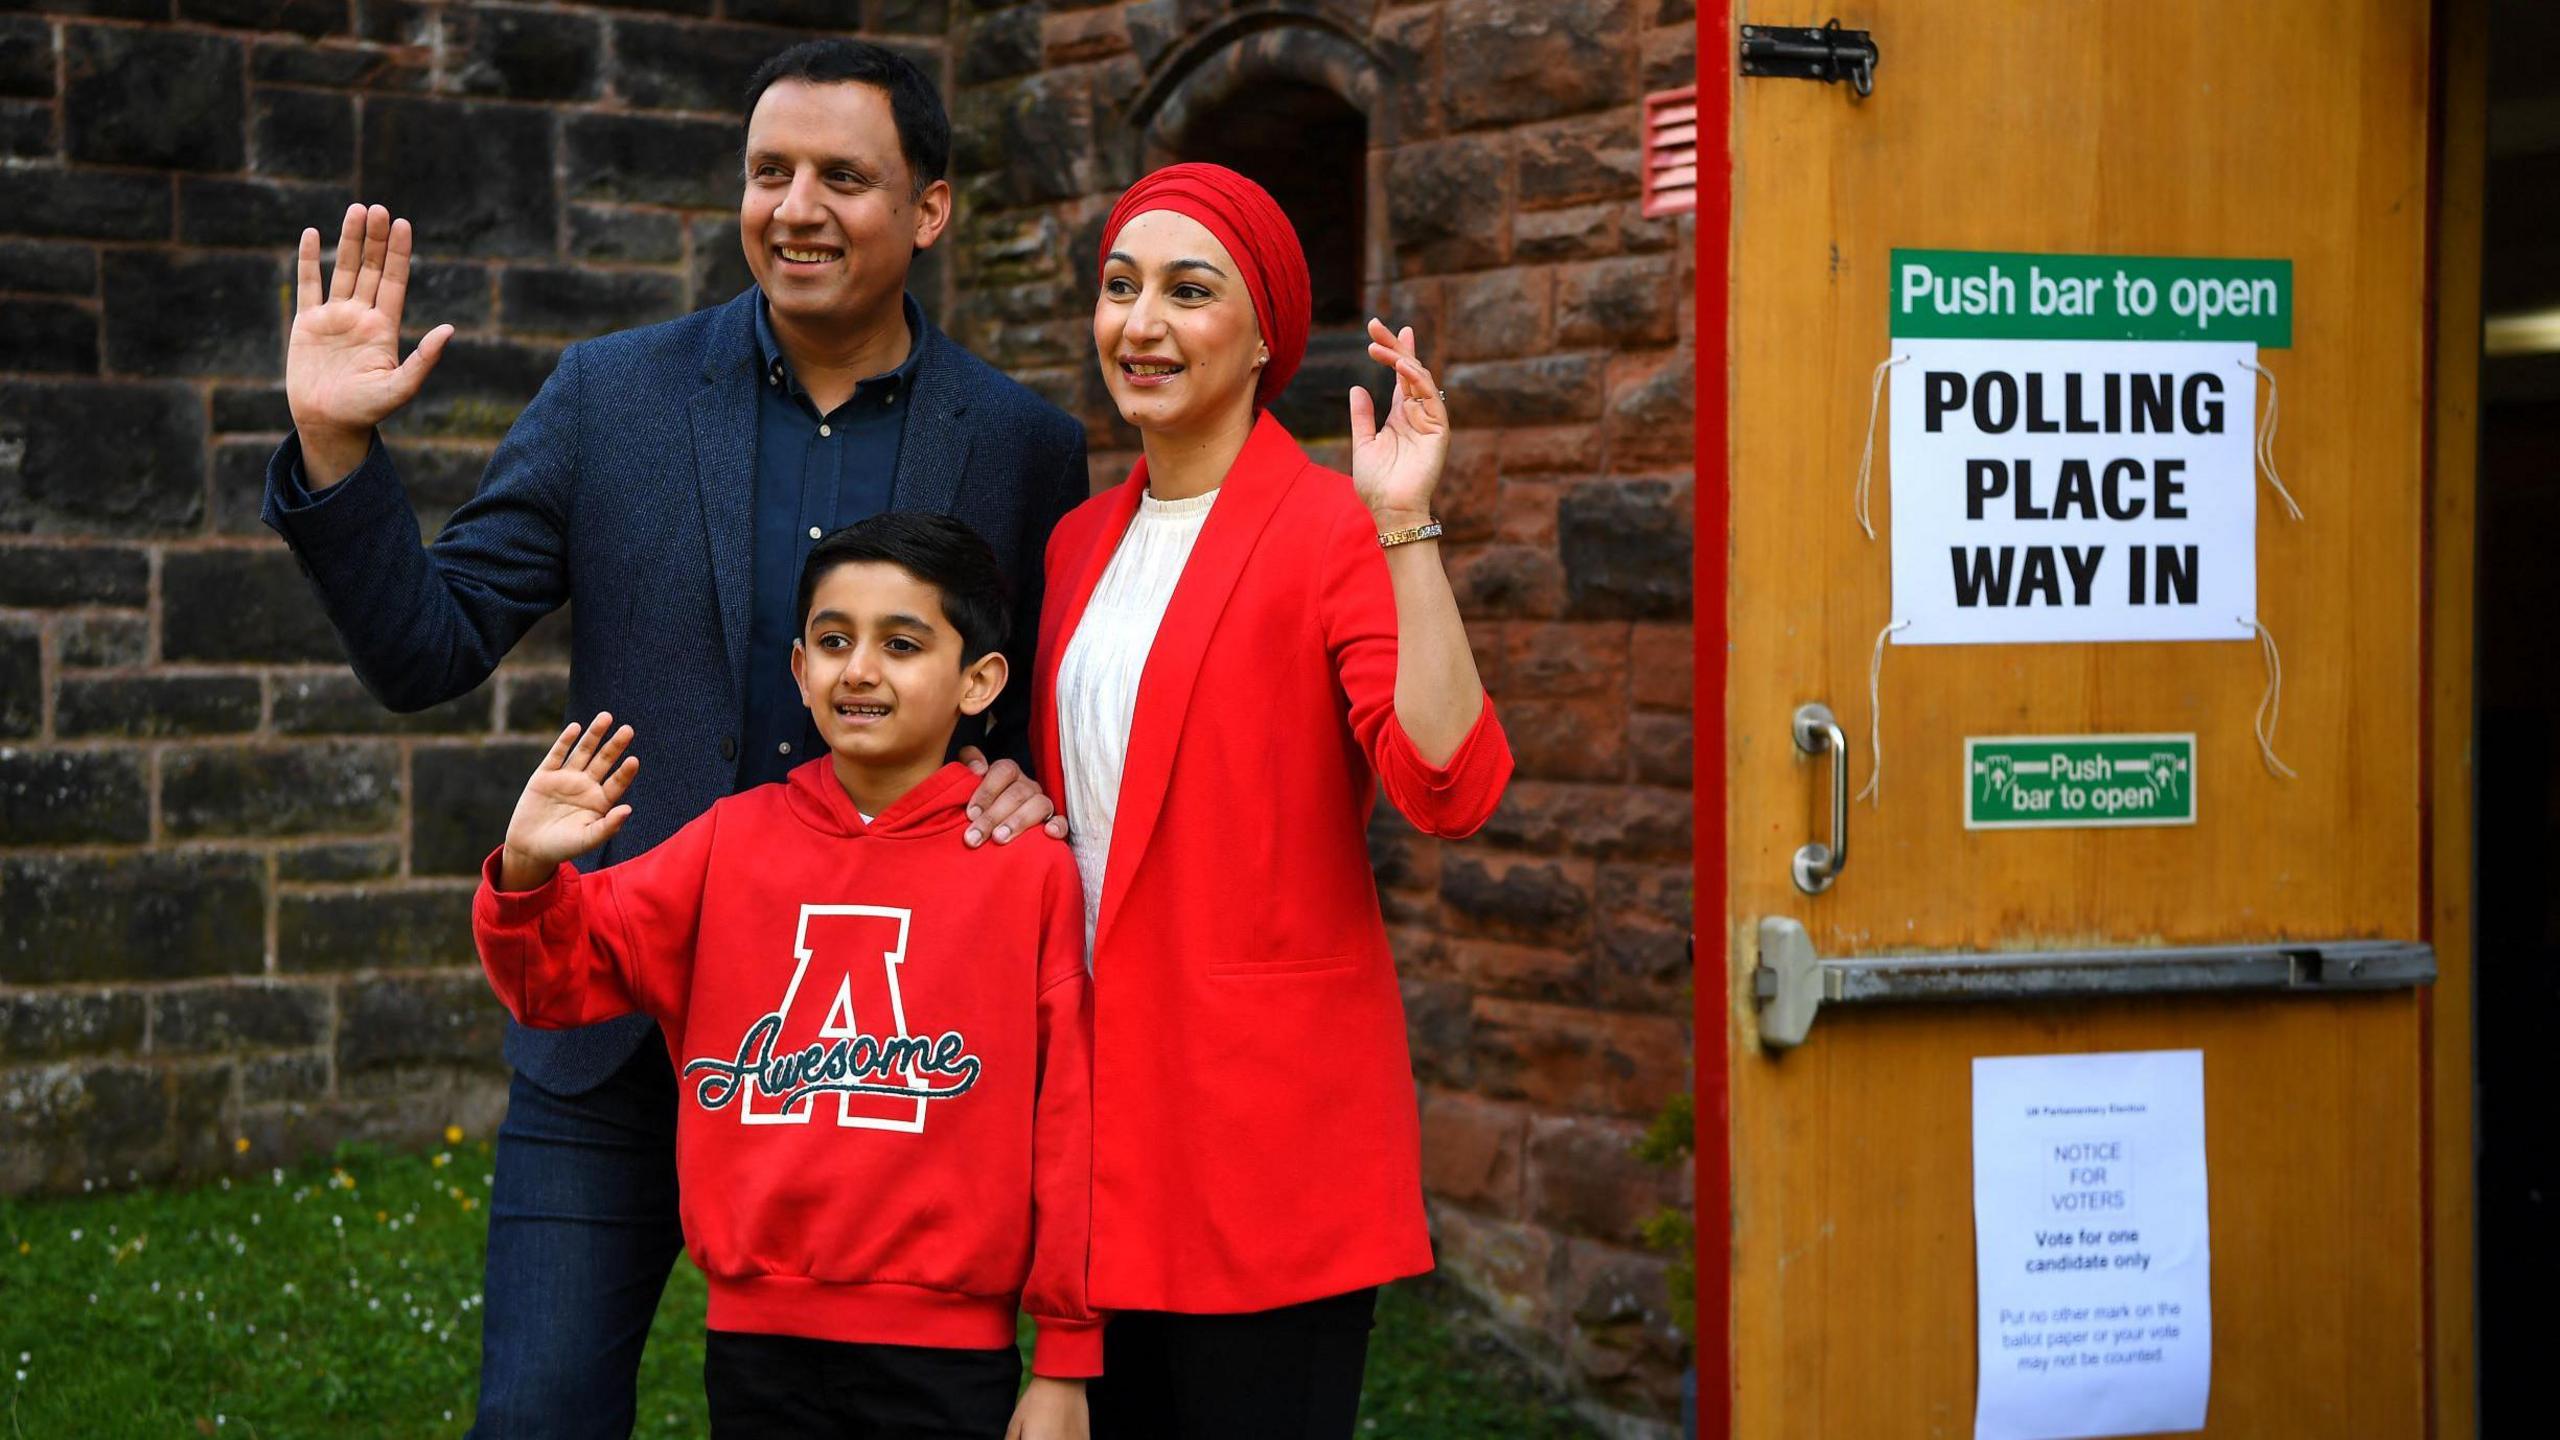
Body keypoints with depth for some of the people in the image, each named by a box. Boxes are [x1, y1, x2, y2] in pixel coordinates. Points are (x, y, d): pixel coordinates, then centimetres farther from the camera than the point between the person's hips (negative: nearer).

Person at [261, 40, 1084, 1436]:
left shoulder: (1025, 449, 1)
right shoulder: (611, 394, 2)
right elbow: (426, 647, 0)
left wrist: (1030, 785, -12)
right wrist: (336, 450, -13)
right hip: (619, 1031, 0)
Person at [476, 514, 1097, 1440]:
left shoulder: (1033, 870, -4)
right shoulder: (734, 841, 7)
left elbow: (1071, 1119, -3)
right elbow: (562, 975, 8)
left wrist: (1066, 1365, -3)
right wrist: (527, 875, -14)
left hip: (947, 1355, -3)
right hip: (757, 1341, 3)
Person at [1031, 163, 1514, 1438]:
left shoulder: (1330, 529, -8)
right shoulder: (1083, 543, 14)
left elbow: (1448, 785, -23)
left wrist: (1404, 528, -26)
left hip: (1268, 1099, -7)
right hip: (1104, 1089, 7)